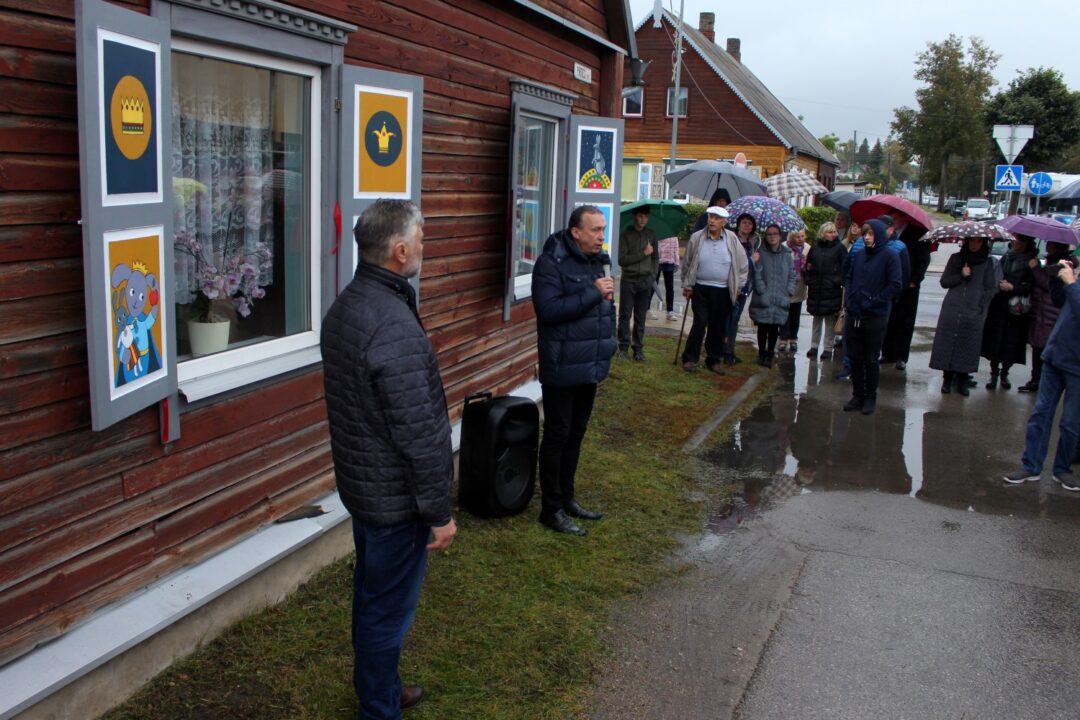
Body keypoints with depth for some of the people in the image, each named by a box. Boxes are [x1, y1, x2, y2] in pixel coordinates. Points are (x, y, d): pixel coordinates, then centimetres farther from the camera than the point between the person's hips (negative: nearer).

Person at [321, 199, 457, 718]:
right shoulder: (394, 327, -28)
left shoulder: (344, 306, 3)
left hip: (358, 482, 10)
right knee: (388, 609, 7)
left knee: (371, 592, 23)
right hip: (395, 498, -10)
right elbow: (419, 434, -26)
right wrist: (439, 512, -16)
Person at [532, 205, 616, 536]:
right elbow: (549, 309, -25)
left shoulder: (598, 260, 10)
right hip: (562, 368, -8)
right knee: (557, 437, 1)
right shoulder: (551, 263, -15)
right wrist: (593, 293, -23)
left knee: (576, 434, 16)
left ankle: (566, 498, 30)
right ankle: (551, 509, 12)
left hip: (590, 365, 8)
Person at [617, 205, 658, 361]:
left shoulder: (651, 235, 9)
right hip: (628, 280, -3)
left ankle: (638, 348, 13)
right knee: (625, 315, 0)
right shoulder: (626, 235, -4)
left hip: (645, 281, 3)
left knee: (640, 317, 7)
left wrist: (653, 275, 4)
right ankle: (623, 347, 7)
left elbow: (656, 258, 17)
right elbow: (621, 260, -11)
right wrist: (643, 254, -12)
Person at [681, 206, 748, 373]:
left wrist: (738, 287, 8)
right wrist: (687, 286, 6)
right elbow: (687, 264, 7)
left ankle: (714, 360, 20)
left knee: (718, 327, 8)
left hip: (723, 292, 2)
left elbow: (743, 264, 8)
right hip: (700, 289, -2)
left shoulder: (732, 239, -2)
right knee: (699, 324, -5)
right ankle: (690, 358, 6)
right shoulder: (696, 238, -3)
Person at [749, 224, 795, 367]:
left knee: (774, 328, 5)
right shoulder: (760, 253, 0)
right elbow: (756, 274, -5)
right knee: (763, 327, 2)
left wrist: (789, 291, 3)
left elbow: (792, 275, 13)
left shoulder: (786, 254, 10)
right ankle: (762, 354, 17)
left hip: (781, 300, 2)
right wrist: (761, 289, -16)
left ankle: (769, 355, 16)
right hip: (763, 299, -2)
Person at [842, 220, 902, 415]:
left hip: (875, 317, -4)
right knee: (855, 358, 9)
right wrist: (850, 298, 0)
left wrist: (874, 301, -14)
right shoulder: (858, 255, 8)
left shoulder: (890, 256, -7)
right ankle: (857, 395, 20)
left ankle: (871, 398, 17)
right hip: (854, 315, 4)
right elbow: (848, 278, 15)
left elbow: (895, 285, -12)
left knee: (871, 359, 5)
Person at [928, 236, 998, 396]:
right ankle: (947, 380, 8)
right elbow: (944, 281, 6)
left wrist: (982, 307, -4)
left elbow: (991, 288, 8)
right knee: (948, 344, -2)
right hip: (951, 309, 1)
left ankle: (962, 381, 7)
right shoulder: (956, 258, 10)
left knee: (968, 347, -2)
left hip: (974, 312, 0)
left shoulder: (987, 262, 8)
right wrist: (961, 276, -10)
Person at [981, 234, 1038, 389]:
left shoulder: (1032, 261, -1)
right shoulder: (1007, 256, 8)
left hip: (1017, 310, -2)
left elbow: (1031, 285, -5)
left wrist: (1013, 288, -13)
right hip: (1000, 305, 2)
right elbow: (997, 276, 9)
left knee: (1011, 343, 2)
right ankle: (994, 373, 13)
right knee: (995, 340, 1)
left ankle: (1004, 374, 18)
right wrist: (1001, 284, -8)